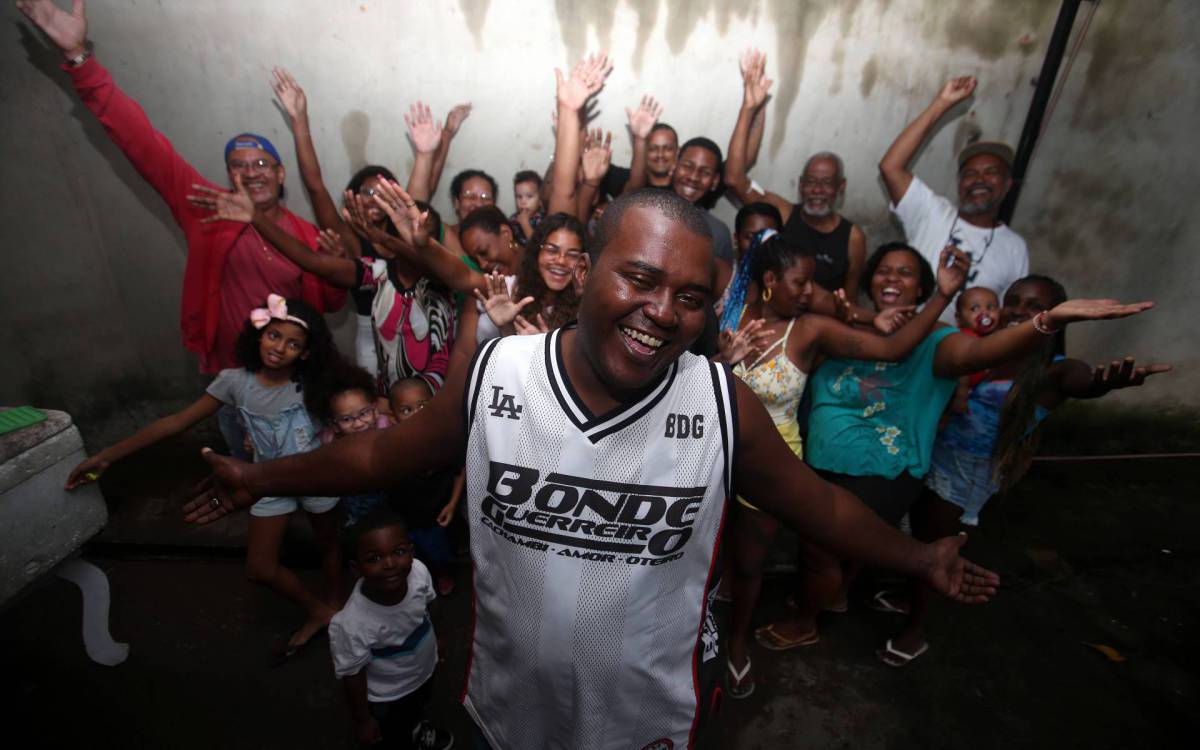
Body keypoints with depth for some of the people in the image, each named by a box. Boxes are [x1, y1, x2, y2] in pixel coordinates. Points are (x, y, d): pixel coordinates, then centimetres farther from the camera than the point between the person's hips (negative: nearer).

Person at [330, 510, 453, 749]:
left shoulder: (419, 572, -30)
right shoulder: (351, 625, -43)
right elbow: (352, 675, -24)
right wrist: (363, 720, -9)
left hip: (425, 668, 5)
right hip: (388, 697, -5)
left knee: (419, 707, 36)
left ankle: (417, 728, 69)